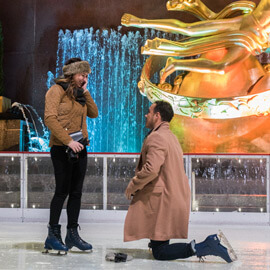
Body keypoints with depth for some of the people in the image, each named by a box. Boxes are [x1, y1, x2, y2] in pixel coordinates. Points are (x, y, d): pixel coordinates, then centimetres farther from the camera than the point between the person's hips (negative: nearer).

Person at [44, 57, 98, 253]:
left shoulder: (79, 93, 16)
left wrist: (85, 92, 3)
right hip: (61, 149, -7)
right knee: (63, 191, -8)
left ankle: (72, 233, 14)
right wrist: (68, 140, -21)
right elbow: (50, 118, -15)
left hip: (79, 148, 7)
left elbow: (94, 113, 9)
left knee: (76, 192, 7)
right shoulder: (57, 90, -6)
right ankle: (53, 235, -1)